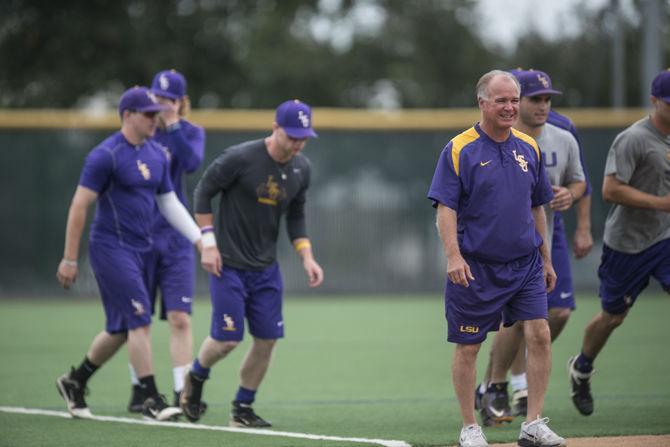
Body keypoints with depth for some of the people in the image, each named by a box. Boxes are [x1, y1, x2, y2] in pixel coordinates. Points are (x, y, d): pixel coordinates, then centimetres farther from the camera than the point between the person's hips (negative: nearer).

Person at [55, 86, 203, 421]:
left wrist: (200, 239, 6)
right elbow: (79, 206, -12)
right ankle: (151, 400, -9)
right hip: (112, 248, -8)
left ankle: (75, 382, 29)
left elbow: (169, 203, 17)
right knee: (140, 320, -13)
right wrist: (69, 259, -13)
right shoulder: (106, 155, -12)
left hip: (141, 250, 8)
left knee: (121, 328, 12)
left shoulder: (156, 155, 11)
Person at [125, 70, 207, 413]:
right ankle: (139, 390, 18)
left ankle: (181, 393, -5)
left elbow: (192, 162, -20)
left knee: (180, 319, -7)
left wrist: (172, 124, -20)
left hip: (176, 237, -1)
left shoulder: (191, 132, 3)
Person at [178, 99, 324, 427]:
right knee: (227, 338, -8)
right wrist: (208, 243, -11)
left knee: (267, 339, 1)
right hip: (229, 264, -6)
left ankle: (243, 409, 16)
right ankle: (195, 376, 24)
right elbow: (203, 192, -7)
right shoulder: (239, 158, -17)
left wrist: (307, 258, 2)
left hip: (266, 268, 6)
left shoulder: (301, 169, 2)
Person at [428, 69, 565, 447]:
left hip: (525, 265, 4)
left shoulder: (529, 148, 9)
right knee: (468, 346, 3)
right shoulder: (459, 150, -7)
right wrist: (454, 256, -23)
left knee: (540, 334, -8)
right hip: (476, 267, -4)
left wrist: (546, 260, 17)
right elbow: (445, 208, -11)